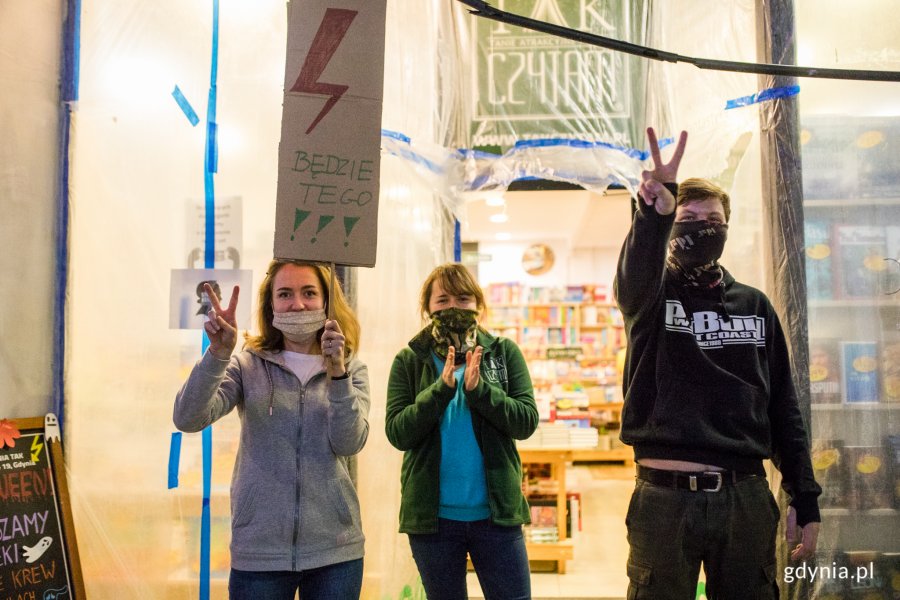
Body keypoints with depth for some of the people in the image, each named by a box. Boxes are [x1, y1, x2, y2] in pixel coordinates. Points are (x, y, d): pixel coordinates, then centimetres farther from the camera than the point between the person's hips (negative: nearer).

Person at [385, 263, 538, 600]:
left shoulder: (504, 353, 1)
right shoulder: (409, 361, 0)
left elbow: (527, 421, -7)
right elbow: (397, 433, -9)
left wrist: (479, 388, -21)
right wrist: (440, 389, -21)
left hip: (496, 512, 0)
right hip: (433, 515, 0)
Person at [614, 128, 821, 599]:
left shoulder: (755, 305, 11)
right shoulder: (651, 296, 2)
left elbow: (782, 406, 11)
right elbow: (635, 269, -25)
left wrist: (805, 497, 6)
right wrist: (653, 214, -46)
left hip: (746, 496, 3)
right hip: (665, 497, -3)